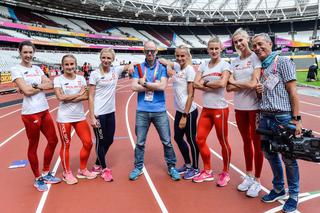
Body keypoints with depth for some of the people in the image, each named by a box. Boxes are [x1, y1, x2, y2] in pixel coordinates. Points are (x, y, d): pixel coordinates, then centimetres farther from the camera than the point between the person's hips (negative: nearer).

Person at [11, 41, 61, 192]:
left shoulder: (37, 69, 13)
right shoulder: (16, 69, -6)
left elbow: (50, 85, 1)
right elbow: (27, 91, -17)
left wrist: (35, 85, -12)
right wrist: (43, 86, -3)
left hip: (44, 111, 7)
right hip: (30, 113, -7)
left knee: (53, 141, 12)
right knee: (33, 146, 6)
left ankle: (46, 173, 31)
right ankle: (38, 179, 23)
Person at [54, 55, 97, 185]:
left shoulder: (81, 78, 6)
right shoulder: (58, 79, -3)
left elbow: (86, 96, -5)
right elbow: (60, 97, -15)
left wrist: (69, 98, -15)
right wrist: (79, 94, -9)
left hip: (79, 116, 4)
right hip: (64, 118, -4)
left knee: (88, 143, 4)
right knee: (66, 145, 6)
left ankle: (82, 170, 24)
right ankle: (67, 173, 24)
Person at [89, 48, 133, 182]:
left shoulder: (115, 70, 2)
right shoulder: (95, 74, -10)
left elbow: (130, 66, 14)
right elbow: (91, 97, -10)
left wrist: (131, 66, -10)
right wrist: (92, 117, -14)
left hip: (111, 112, 6)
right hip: (99, 113, -5)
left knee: (109, 140, 15)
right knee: (101, 141, 8)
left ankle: (97, 165, 35)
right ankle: (104, 169, 27)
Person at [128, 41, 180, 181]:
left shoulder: (162, 67, 1)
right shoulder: (138, 67, 4)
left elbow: (162, 86, -14)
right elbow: (134, 87, -8)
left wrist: (144, 83, -10)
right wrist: (154, 85, -11)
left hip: (159, 110, -1)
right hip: (142, 110, 1)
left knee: (167, 141, 8)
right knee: (140, 142, 11)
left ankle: (171, 167, 25)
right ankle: (138, 167, 28)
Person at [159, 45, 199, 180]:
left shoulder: (189, 69, -14)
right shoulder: (177, 66, 6)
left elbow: (191, 94, -17)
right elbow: (162, 61, 21)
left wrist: (185, 116, -18)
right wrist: (168, 66, -1)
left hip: (189, 111, -8)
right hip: (179, 110, 8)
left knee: (191, 139, 6)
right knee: (178, 138, 17)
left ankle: (195, 169, 25)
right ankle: (187, 164, 36)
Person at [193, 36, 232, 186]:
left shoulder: (224, 65, -5)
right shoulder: (204, 65, 9)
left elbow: (222, 83, -21)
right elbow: (196, 84, -2)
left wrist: (205, 83, -8)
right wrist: (213, 86, -14)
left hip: (220, 109, -5)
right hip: (206, 109, 6)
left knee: (223, 141, 5)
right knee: (200, 139, 6)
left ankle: (225, 173, 24)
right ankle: (207, 171, 24)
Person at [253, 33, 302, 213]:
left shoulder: (282, 62, -6)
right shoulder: (260, 67, 14)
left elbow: (292, 91, -11)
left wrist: (296, 118, -14)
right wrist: (258, 90, 4)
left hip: (282, 117, -7)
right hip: (265, 117, 7)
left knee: (288, 158, 5)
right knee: (270, 154, 16)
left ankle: (293, 195, 23)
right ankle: (279, 189, 35)